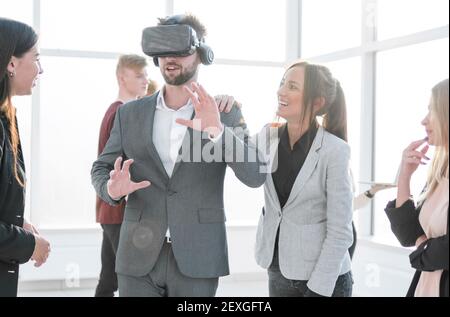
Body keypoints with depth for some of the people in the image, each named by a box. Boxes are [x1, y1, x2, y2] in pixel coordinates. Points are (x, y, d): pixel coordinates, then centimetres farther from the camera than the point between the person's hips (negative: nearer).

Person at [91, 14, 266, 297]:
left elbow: (256, 176, -10)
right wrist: (112, 188, -12)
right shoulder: (130, 114, 6)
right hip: (139, 257, 2)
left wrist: (217, 130, -25)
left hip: (197, 259, -1)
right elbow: (101, 168, 11)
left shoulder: (225, 114, -1)